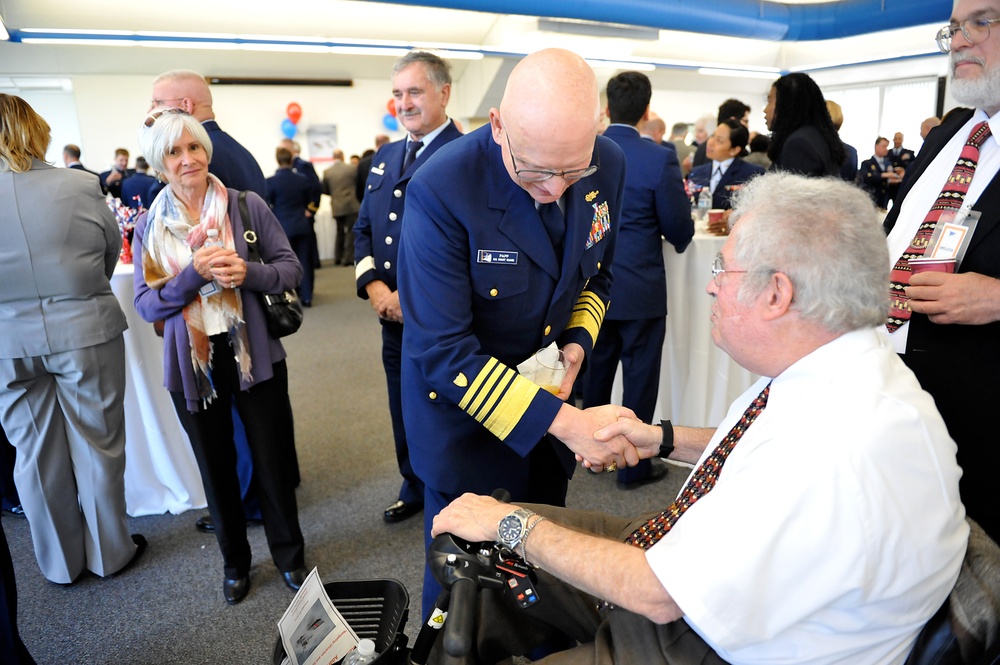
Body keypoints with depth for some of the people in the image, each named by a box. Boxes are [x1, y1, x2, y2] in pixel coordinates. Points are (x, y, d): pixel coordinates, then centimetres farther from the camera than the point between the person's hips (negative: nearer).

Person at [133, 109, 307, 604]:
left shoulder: (247, 206, -5)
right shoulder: (151, 226, 0)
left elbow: (291, 269, -4)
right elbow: (146, 304, -4)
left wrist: (249, 272, -23)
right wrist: (194, 273, -20)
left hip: (254, 354, -1)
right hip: (192, 362, 2)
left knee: (272, 460, 10)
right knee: (216, 468, 16)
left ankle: (289, 554, 33)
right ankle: (235, 563, 38)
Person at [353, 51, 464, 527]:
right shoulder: (385, 157, 13)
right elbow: (364, 228, 14)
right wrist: (373, 285, -3)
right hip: (393, 313, 7)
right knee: (403, 411, 19)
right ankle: (415, 486, 41)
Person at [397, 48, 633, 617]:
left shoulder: (608, 166, -12)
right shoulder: (440, 191, -29)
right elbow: (442, 352, -28)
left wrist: (577, 342, -12)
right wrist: (564, 421, -31)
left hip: (549, 392, 5)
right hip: (463, 416, -5)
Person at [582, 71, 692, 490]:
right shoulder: (659, 160, -14)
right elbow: (680, 231, -8)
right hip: (639, 289, -4)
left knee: (596, 371, 19)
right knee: (639, 377, 8)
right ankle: (634, 466, 20)